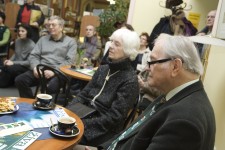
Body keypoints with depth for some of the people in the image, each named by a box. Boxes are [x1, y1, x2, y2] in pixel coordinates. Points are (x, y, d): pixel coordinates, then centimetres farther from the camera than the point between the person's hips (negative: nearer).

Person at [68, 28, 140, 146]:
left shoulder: (130, 80, -15)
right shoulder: (103, 69, 8)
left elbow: (114, 118, -17)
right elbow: (84, 94, 8)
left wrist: (82, 124, -21)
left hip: (103, 131, -6)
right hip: (86, 115, 6)